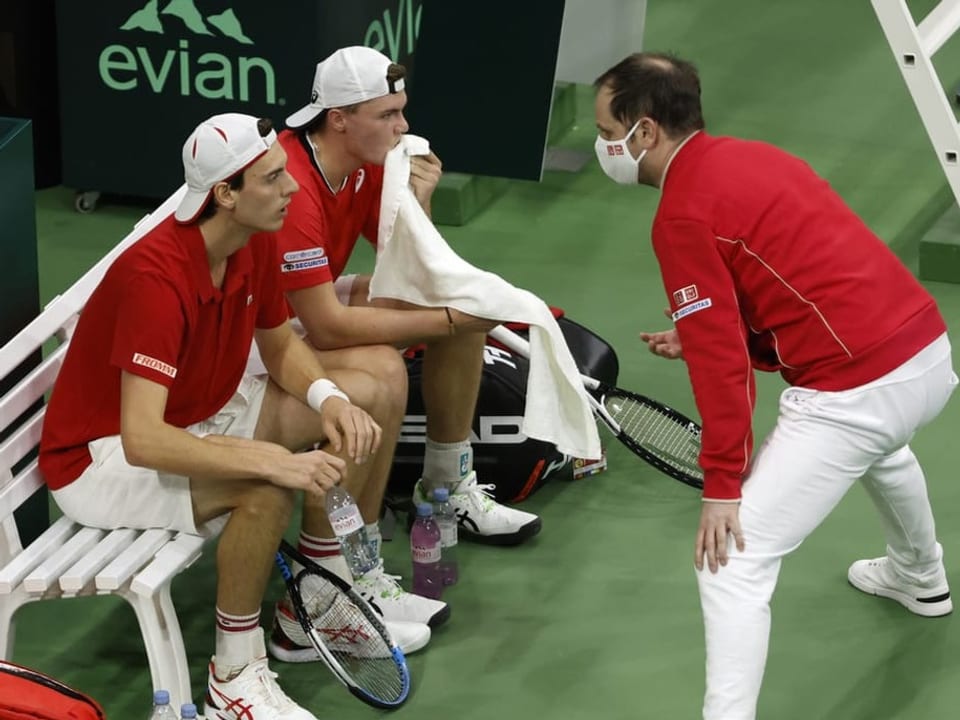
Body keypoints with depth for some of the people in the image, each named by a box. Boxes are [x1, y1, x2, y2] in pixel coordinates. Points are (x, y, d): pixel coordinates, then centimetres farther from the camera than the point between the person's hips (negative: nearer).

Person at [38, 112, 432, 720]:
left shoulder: (257, 241, -8)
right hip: (104, 456, -9)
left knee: (379, 385, 0)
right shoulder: (156, 276, -33)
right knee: (267, 486, -36)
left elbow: (280, 345, 8)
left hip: (199, 415, 9)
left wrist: (328, 396, -15)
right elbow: (143, 441, -40)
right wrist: (276, 459, -46)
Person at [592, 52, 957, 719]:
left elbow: (722, 363, -15)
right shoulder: (752, 157, 14)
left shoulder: (683, 215, -12)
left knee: (732, 559, -6)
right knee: (880, 445, 43)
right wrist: (701, 334, 15)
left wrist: (722, 487, -11)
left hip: (855, 390, -10)